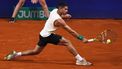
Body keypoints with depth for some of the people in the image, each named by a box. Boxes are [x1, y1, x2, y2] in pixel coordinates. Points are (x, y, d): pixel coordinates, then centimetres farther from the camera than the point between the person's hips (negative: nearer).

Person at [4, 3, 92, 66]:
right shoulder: (59, 21, -23)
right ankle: (80, 60, -16)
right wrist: (82, 38, -20)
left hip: (43, 34, 9)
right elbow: (71, 31, -22)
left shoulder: (54, 10, 0)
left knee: (36, 51, 21)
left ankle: (16, 54, 18)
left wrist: (64, 16, 4)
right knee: (68, 42, -13)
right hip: (48, 35, -9)